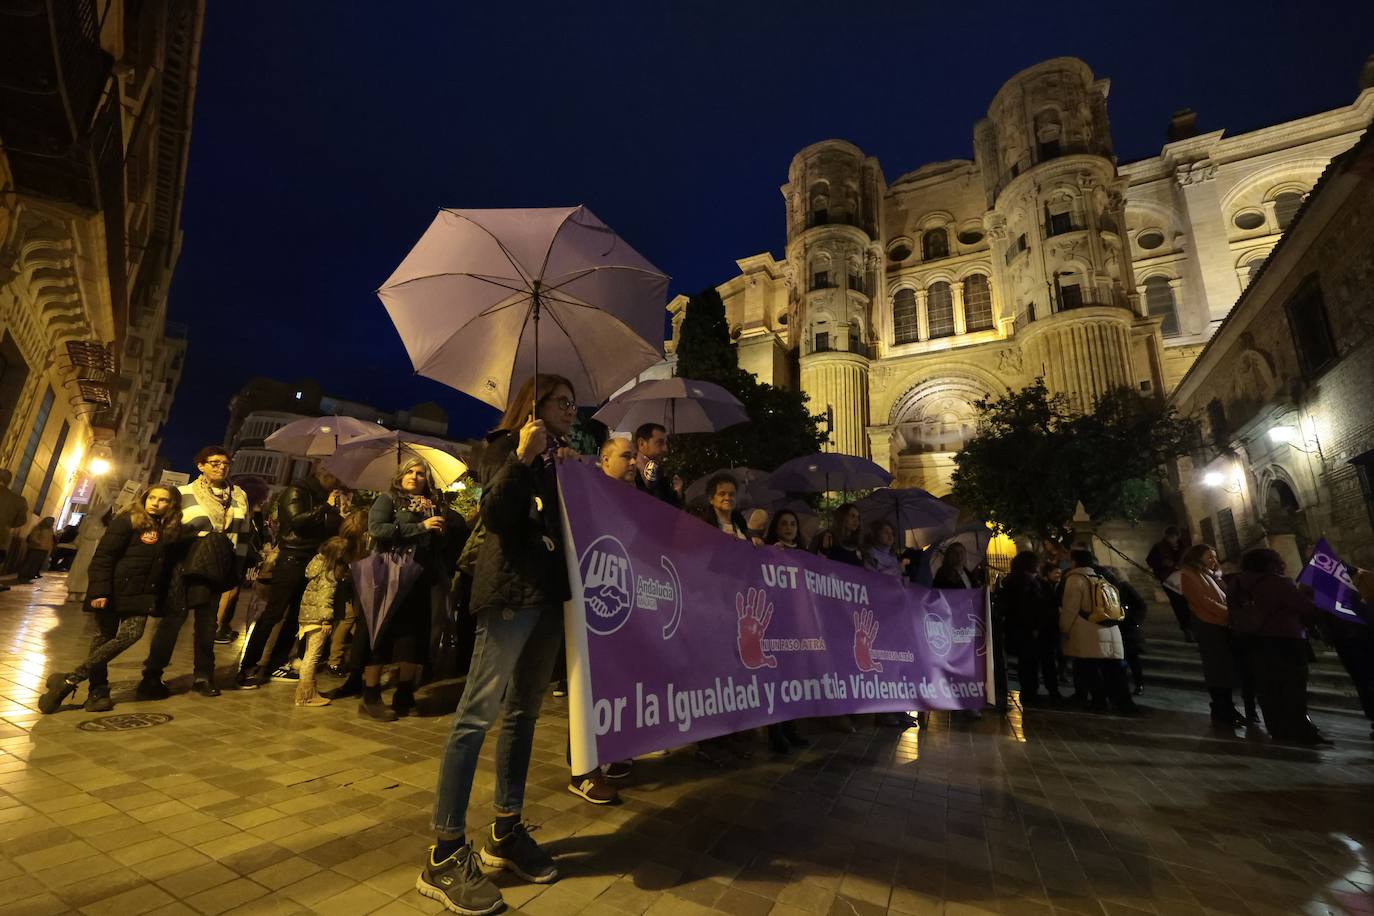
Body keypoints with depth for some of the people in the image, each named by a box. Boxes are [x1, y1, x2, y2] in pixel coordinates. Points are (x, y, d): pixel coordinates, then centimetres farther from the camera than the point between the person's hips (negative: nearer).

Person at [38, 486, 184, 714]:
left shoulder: (170, 530, 7)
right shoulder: (127, 521, -9)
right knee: (104, 637, 3)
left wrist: (159, 597, 5)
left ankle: (71, 679, 1)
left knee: (132, 633, -10)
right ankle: (98, 691, 13)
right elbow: (102, 557, -12)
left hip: (141, 594, 4)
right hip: (112, 592, -4)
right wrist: (100, 592, -19)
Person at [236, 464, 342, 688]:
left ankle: (274, 665, 19)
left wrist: (338, 511, 2)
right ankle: (246, 669, 0)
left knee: (295, 616, 10)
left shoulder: (318, 499, 17)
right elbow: (297, 520, -19)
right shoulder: (296, 492, -3)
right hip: (291, 560, -8)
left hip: (310, 562, 8)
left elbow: (329, 530, 14)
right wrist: (326, 508, -15)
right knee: (272, 615, -7)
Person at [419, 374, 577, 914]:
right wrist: (522, 457, -21)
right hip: (511, 591, -8)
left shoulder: (556, 458, 19)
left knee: (523, 712, 12)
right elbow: (493, 515, -14)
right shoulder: (504, 446, 0)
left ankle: (505, 834, 24)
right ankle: (445, 856, 6)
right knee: (479, 712, -5)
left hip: (548, 593, 8)